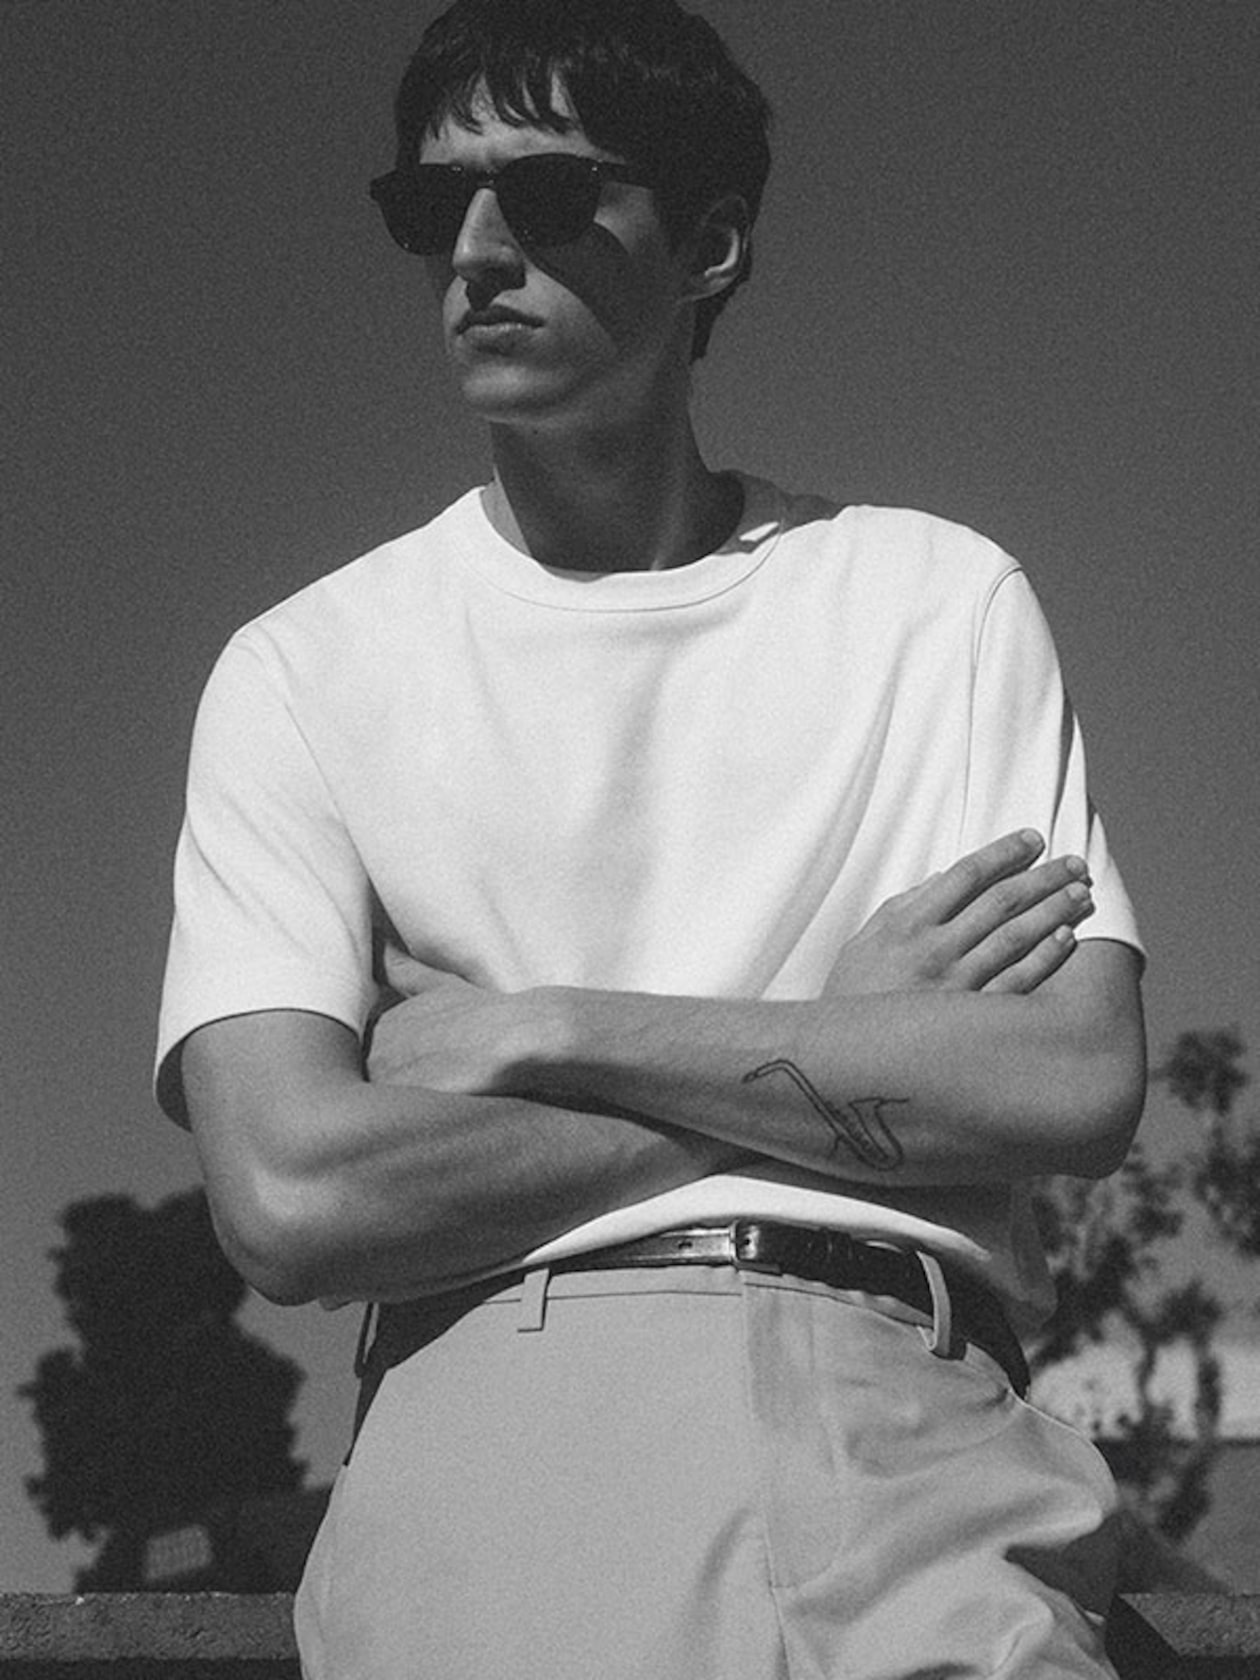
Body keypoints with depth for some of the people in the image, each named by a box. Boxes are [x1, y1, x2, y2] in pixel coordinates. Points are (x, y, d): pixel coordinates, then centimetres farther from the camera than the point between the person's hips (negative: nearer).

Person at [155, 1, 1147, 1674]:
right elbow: (291, 1194, -5)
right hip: (499, 1414, 0)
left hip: (909, 1418, 0)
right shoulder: (304, 669, 8)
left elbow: (1082, 1083, -1)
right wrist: (852, 1067, -2)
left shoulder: (941, 599, 12)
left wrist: (547, 1033, -5)